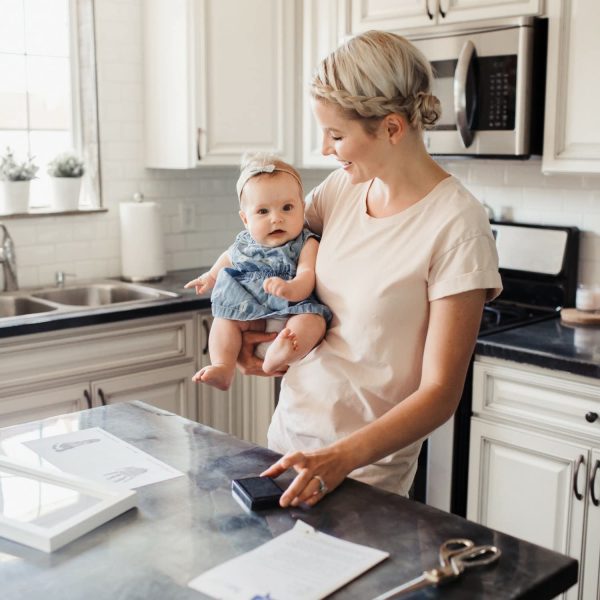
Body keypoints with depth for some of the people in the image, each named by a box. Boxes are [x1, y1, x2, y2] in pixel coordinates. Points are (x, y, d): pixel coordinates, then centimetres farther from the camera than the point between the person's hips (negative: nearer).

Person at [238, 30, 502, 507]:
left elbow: (440, 394, -21)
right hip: (291, 427, 6)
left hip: (366, 467, -6)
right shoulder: (343, 187, -3)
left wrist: (341, 458, -33)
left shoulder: (457, 225, -21)